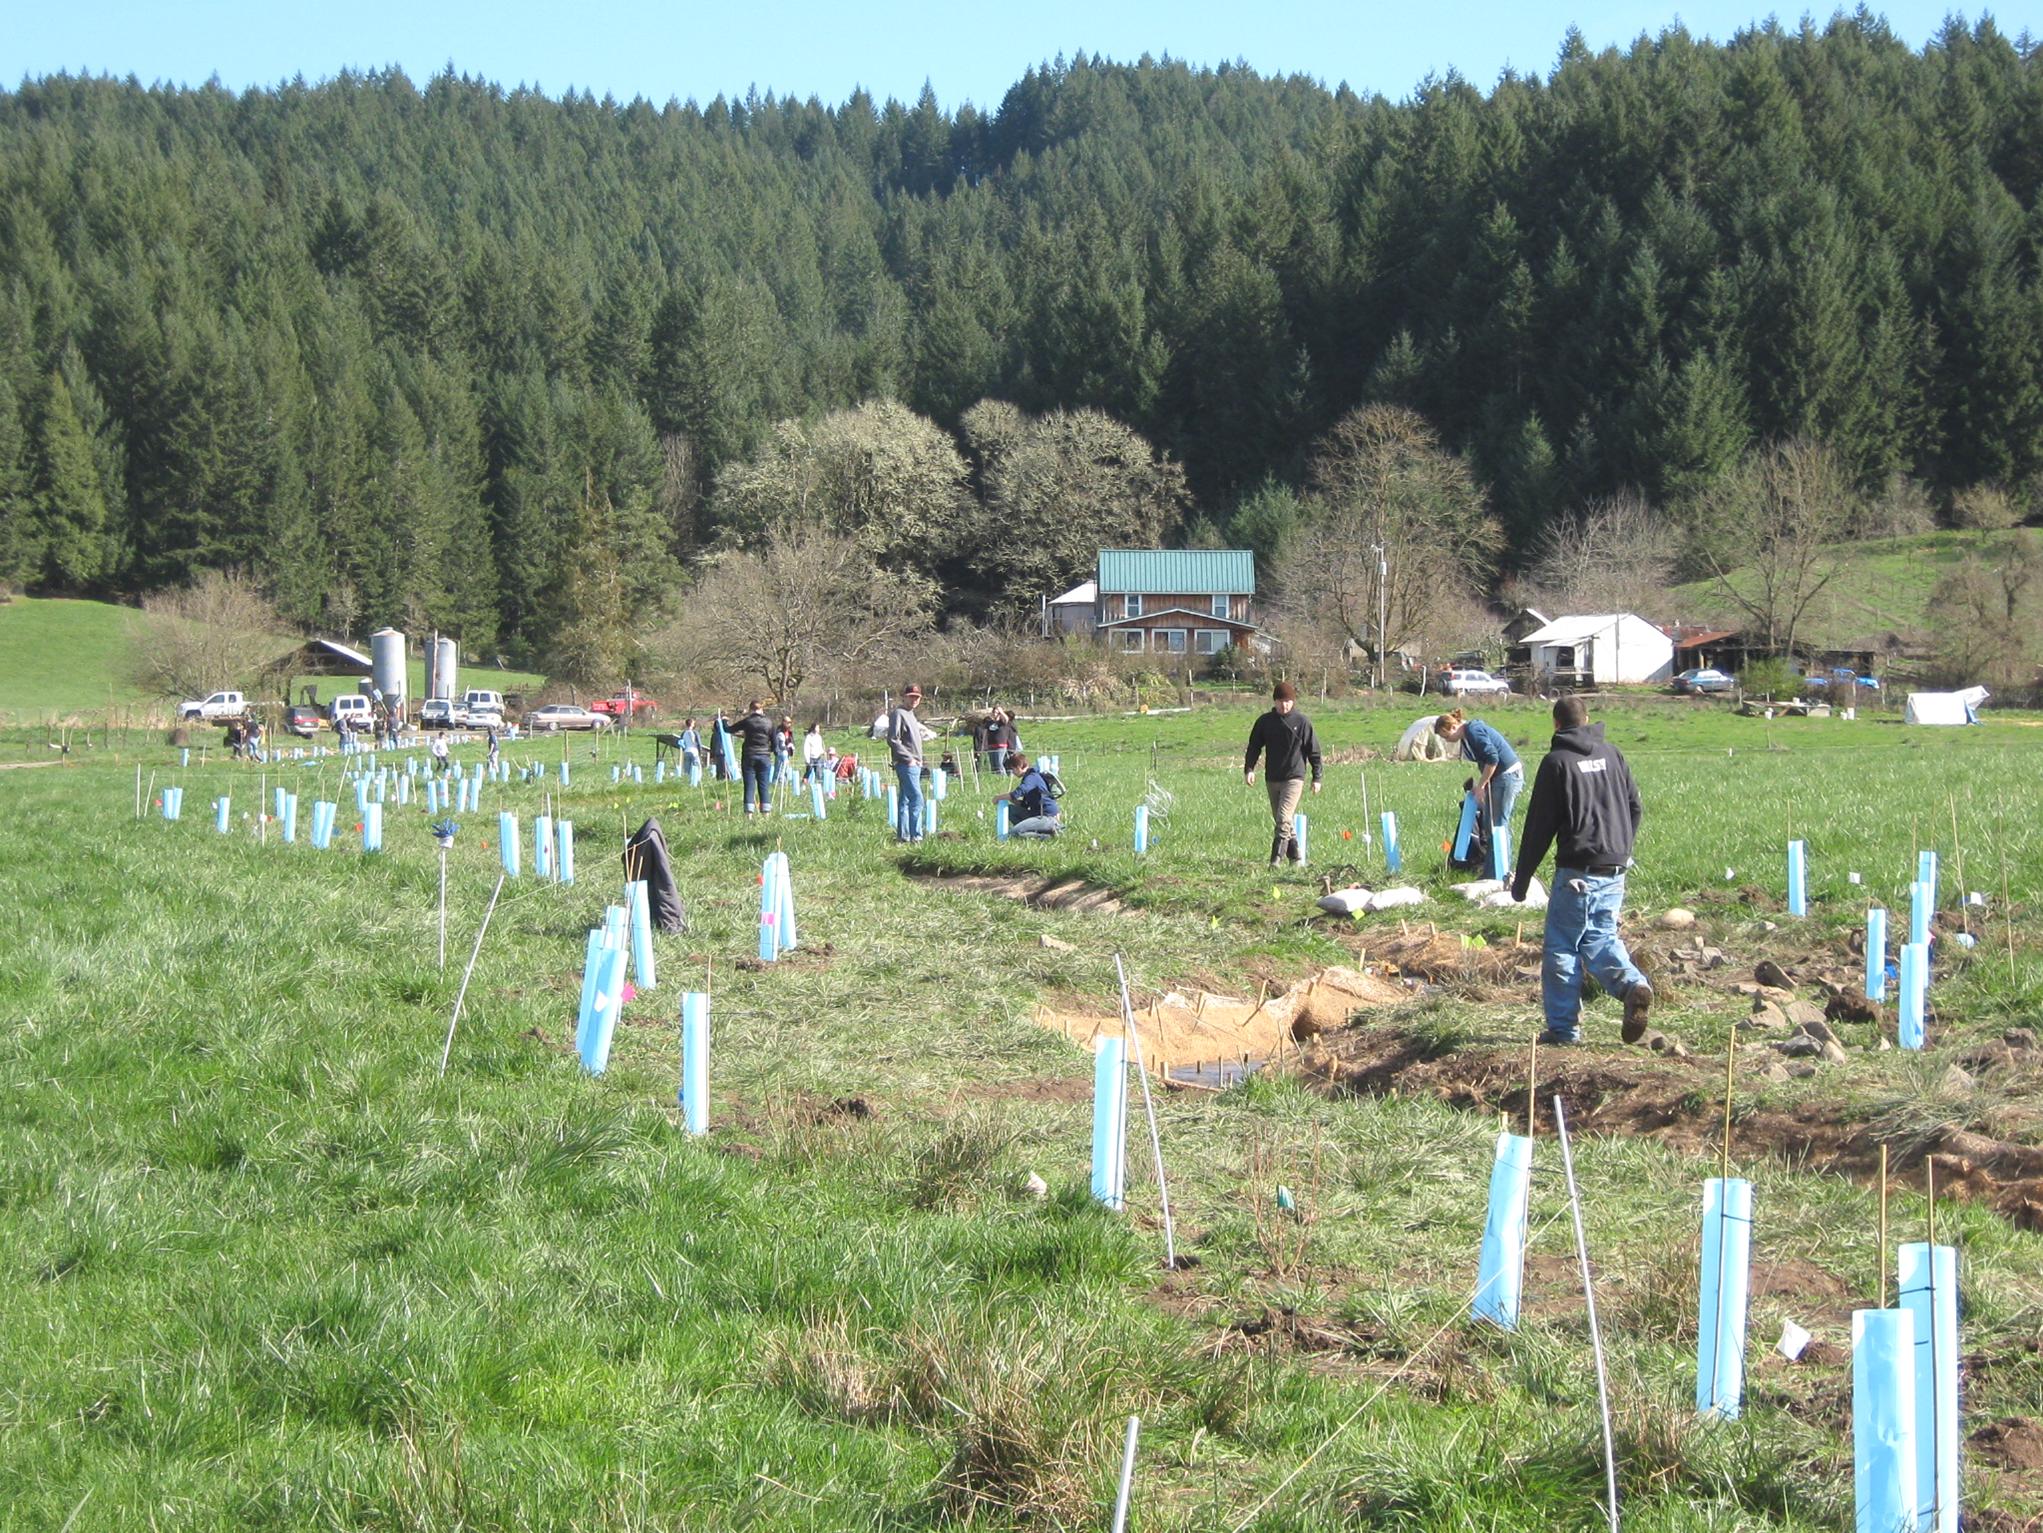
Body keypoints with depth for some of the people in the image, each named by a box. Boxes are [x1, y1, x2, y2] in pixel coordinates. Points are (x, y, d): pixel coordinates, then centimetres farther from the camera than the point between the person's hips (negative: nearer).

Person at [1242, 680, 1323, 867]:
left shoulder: (1302, 722, -3)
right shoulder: (1264, 722, 5)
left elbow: (1313, 751, 2)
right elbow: (1254, 746, 10)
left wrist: (1316, 777, 2)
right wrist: (1249, 769, -4)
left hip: (1294, 778, -5)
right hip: (1272, 779, 5)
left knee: (1283, 818, -17)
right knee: (1280, 821, 9)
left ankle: (1276, 858, -18)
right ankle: (1296, 856, 20)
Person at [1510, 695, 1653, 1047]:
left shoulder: (1557, 762, -7)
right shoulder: (1611, 754, 9)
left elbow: (1539, 826, -7)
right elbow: (1635, 807, 13)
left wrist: (1521, 880, -1)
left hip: (1577, 873, -6)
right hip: (1614, 872, 6)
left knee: (1562, 946, 4)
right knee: (1601, 937, 17)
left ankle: (1563, 1027, 5)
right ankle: (1632, 983, -10)